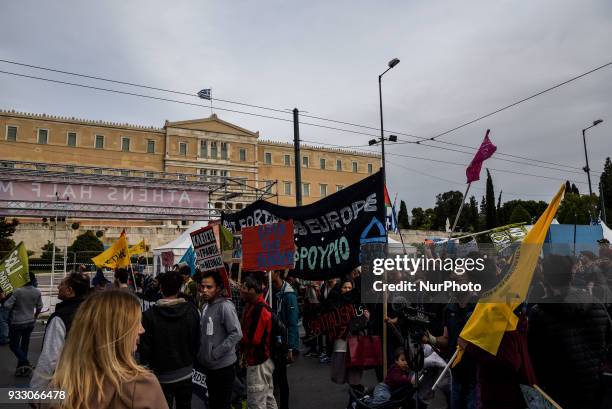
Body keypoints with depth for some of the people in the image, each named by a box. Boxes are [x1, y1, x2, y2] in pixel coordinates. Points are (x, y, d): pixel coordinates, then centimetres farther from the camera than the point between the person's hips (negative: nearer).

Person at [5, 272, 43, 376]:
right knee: (24, 345, 16)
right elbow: (39, 307, 4)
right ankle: (21, 368, 24)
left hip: (17, 323, -4)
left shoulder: (18, 291, -20)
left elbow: (7, 306, -18)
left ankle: (25, 363, -11)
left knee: (14, 345, 7)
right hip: (30, 322, 5)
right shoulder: (37, 292, -6)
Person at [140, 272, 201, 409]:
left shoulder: (149, 314, -20)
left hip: (163, 376, -2)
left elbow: (145, 346, -13)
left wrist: (145, 362, 7)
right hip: (186, 372, 3)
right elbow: (197, 341, -2)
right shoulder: (191, 310, -11)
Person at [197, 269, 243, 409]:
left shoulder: (225, 306, -20)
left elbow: (236, 334, -24)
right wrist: (202, 352, 5)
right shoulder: (206, 305, 7)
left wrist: (216, 353, -22)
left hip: (223, 366, -8)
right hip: (210, 365, 8)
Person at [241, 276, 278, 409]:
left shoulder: (259, 310, -24)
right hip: (262, 358, 9)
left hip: (258, 362, -9)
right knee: (268, 397, 20)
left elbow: (253, 339, -25)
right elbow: (249, 330, 9)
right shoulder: (253, 306, 6)